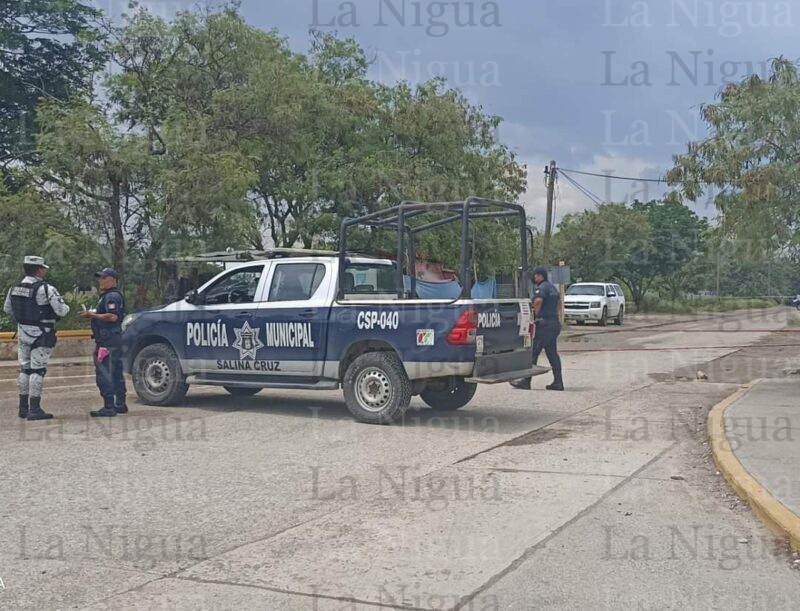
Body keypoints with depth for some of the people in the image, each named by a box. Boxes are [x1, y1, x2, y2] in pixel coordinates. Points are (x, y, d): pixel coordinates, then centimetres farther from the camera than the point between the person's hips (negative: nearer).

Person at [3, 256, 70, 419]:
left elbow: (7, 309, 18)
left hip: (22, 333, 7)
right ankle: (34, 409, -2)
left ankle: (23, 407, 21)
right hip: (41, 335, -7)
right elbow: (62, 311, -18)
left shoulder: (14, 289, 5)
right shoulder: (46, 289, -16)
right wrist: (66, 307, 5)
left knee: (24, 369, 15)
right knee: (38, 370, -3)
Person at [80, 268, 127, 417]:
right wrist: (93, 314, 15)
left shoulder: (112, 296, -13)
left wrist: (93, 315, -17)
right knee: (116, 374, 15)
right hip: (115, 340, 11)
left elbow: (113, 317, -25)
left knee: (104, 375, -11)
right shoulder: (108, 295, 22)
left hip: (108, 341, -11)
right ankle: (120, 405, 22)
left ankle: (109, 407, -12)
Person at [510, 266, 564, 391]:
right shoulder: (553, 288, 19)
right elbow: (559, 300, 30)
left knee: (534, 352, -6)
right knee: (552, 353, 11)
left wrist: (536, 315, -16)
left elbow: (538, 300, -29)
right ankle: (558, 382, 9)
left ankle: (526, 381, -4)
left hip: (544, 324, -10)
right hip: (555, 323, 10)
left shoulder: (541, 288, -12)